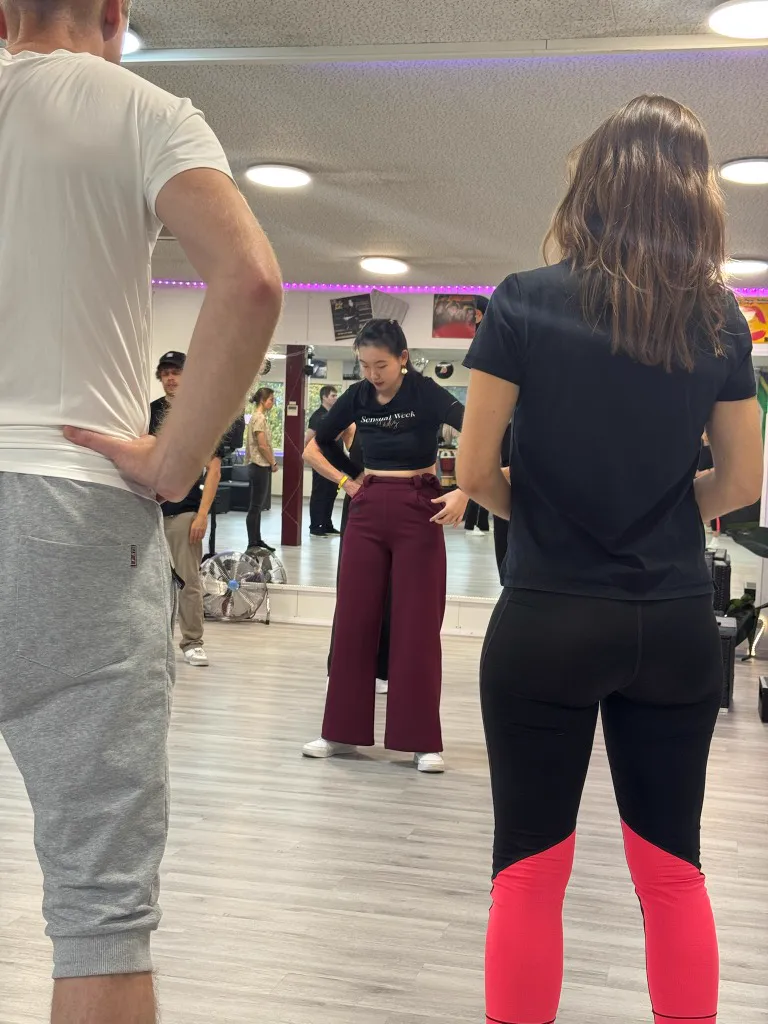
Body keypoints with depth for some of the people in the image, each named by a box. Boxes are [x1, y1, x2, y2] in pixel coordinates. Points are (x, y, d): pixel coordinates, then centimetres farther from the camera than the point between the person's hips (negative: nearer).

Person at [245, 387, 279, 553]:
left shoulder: (260, 417, 14)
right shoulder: (259, 418, -15)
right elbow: (263, 446, -19)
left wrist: (271, 463, 11)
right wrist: (273, 463, -9)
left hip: (262, 466, 10)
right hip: (260, 466, -10)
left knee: (258, 506, 13)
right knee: (255, 506, -5)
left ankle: (257, 541, 19)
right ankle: (252, 544, -2)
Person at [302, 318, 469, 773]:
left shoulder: (426, 393, -12)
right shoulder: (357, 397, 2)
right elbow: (313, 448, 14)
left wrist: (463, 492, -31)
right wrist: (347, 481, 3)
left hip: (418, 511, -4)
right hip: (367, 512, 4)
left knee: (417, 625, -1)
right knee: (354, 620, 6)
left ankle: (423, 740, 7)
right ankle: (342, 731, 17)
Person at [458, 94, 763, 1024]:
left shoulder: (526, 303, -8)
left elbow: (476, 471, -7)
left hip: (546, 623, -3)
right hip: (676, 625, 3)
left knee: (529, 870, 8)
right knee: (672, 867, 15)